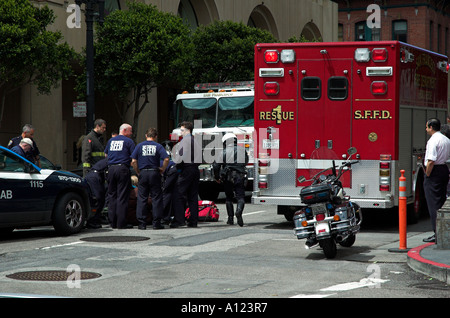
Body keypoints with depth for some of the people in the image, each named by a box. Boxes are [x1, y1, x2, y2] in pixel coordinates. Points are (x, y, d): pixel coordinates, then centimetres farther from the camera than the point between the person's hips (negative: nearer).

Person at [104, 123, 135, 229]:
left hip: (111, 168, 5)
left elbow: (106, 154, 25)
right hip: (123, 168, -5)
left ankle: (112, 222, 9)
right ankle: (121, 223, -6)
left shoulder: (111, 140, 15)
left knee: (111, 195, 10)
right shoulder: (128, 141, -2)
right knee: (122, 196, -4)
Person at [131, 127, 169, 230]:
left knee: (142, 198, 5)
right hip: (154, 173, -1)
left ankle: (141, 223, 4)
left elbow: (133, 161, -3)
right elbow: (166, 159, -11)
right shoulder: (158, 146, 1)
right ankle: (156, 223, 3)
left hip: (143, 173, 1)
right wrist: (162, 170, 1)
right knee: (156, 198, 4)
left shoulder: (139, 146, 4)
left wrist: (138, 172, 7)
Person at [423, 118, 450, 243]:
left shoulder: (433, 140, -15)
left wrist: (427, 175, -14)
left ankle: (437, 234, -5)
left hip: (434, 172, -9)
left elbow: (431, 161, -22)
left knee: (433, 204, -5)